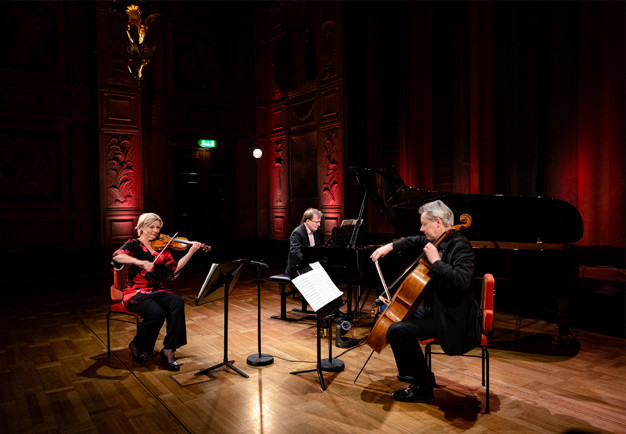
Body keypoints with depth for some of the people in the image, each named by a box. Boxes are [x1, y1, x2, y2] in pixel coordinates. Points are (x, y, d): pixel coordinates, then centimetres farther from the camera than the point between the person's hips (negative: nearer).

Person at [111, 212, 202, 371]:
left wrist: (191, 252, -5)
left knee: (178, 302, -26)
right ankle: (137, 346, -1)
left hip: (158, 291, 4)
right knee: (157, 313, -31)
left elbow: (174, 269, 4)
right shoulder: (134, 244, 1)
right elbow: (117, 256, -21)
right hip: (136, 292, -4)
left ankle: (169, 350, -22)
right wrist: (141, 262, -36)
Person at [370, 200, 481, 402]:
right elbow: (415, 242, 24)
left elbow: (461, 280, -37)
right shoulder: (439, 241, 5)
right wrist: (390, 246, 12)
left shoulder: (459, 246, -21)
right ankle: (413, 372, 32)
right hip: (434, 308, 11)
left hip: (451, 318, -11)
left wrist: (435, 261, -29)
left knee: (397, 330, -22)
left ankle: (422, 386, -4)